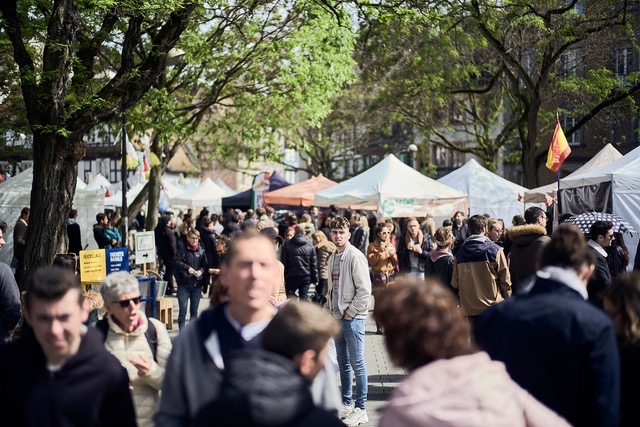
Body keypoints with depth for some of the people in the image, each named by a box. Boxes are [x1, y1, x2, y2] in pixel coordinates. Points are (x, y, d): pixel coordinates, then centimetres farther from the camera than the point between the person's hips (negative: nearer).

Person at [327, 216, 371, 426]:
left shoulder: (355, 256, -13)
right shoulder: (333, 258, 11)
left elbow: (364, 289, -16)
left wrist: (350, 312, -13)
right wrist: (332, 310, 11)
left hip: (353, 318, -8)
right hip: (337, 317, 8)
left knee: (357, 363, -3)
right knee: (343, 363, 15)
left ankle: (361, 409, 4)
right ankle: (345, 404, 25)